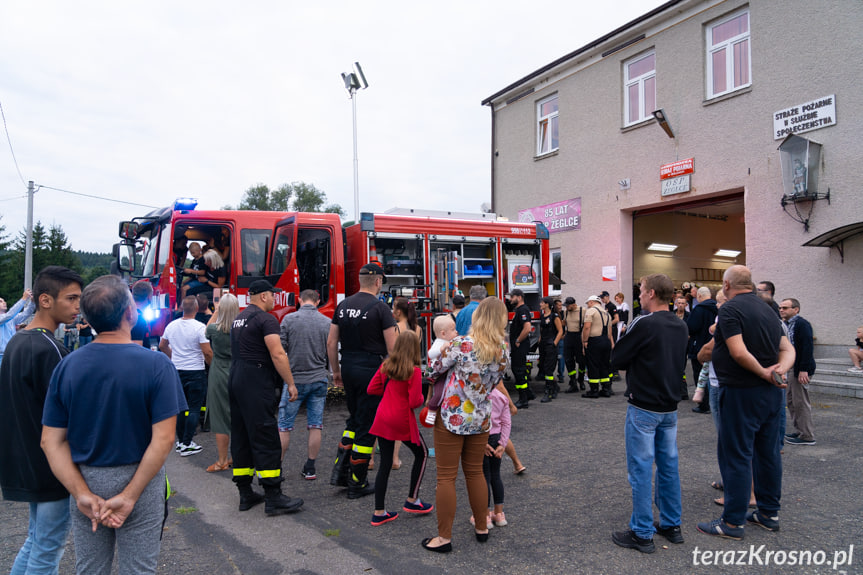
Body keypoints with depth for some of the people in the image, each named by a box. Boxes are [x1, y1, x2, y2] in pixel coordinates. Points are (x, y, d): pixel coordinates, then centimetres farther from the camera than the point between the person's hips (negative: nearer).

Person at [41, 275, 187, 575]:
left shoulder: (67, 366, -6)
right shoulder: (156, 365, -17)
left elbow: (51, 441, -6)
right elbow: (163, 440, -22)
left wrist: (82, 493, -10)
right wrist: (129, 496, -16)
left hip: (85, 481, 4)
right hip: (139, 481, -3)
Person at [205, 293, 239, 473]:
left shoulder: (215, 329, -13)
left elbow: (206, 331, 13)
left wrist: (215, 312, 17)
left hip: (219, 377, -2)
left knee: (221, 420, 6)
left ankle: (222, 461, 13)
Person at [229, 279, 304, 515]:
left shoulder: (239, 318, 17)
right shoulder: (265, 319, -12)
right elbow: (278, 355, -18)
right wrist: (291, 383, -13)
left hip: (235, 381, 10)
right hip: (256, 384, -10)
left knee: (241, 437, 12)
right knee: (265, 437, -7)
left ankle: (245, 494, 19)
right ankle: (273, 498, -5)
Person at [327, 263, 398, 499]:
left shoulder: (343, 305, 7)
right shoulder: (380, 308, -10)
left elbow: (331, 342, 10)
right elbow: (392, 348, -13)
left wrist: (336, 371, 19)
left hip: (348, 368, 6)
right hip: (371, 370, -6)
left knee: (354, 419, 22)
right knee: (366, 426, 4)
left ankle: (340, 469, 16)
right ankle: (357, 483, 11)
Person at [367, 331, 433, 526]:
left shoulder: (385, 366, 2)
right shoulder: (414, 371, -14)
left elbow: (371, 389, 7)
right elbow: (414, 402, -17)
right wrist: (421, 397, 4)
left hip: (382, 420, 5)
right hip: (403, 421, -5)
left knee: (385, 464, 11)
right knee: (422, 453, 19)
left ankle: (379, 512, 14)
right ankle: (412, 500, 23)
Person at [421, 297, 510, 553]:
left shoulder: (462, 344, -20)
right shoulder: (503, 352, -4)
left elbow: (436, 367, -7)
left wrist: (444, 348, 11)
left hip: (452, 418, -5)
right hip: (481, 419, 5)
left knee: (446, 477, 5)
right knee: (475, 473, 20)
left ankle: (444, 537, 12)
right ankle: (481, 528, 31)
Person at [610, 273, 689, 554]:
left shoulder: (643, 324, -18)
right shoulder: (681, 326, 6)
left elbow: (617, 359, -12)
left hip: (643, 407, -7)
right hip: (670, 407, 7)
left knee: (641, 469, 0)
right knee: (669, 466, 15)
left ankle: (642, 533, 7)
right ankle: (671, 525, 26)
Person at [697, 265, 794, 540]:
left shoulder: (729, 309, -15)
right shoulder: (768, 310, 13)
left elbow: (739, 353, -26)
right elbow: (787, 348, 8)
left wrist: (763, 373, -13)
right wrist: (780, 369, -9)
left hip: (741, 392, -8)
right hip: (771, 394, 9)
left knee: (736, 456, -2)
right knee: (768, 453, 16)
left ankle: (733, 522, 5)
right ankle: (769, 513, 27)